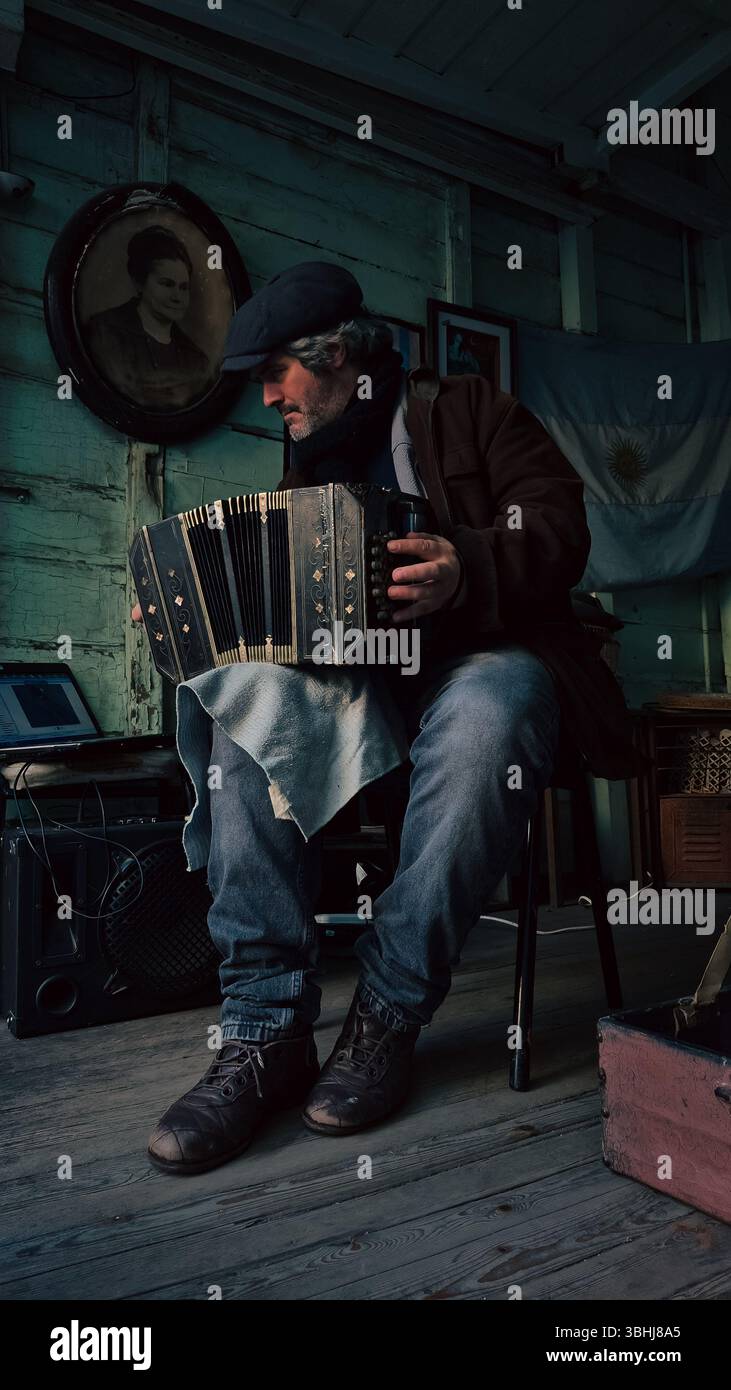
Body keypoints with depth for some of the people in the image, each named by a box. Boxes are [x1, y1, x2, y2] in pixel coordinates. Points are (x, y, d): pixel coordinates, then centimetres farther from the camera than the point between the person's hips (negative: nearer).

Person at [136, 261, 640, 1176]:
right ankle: (265, 1032, -25)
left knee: (482, 719, -40)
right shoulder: (309, 465, 24)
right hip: (360, 678, 5)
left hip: (485, 659, -4)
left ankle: (387, 1017, -25)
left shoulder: (469, 412, 7)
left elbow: (558, 529, -5)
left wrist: (468, 569, -25)